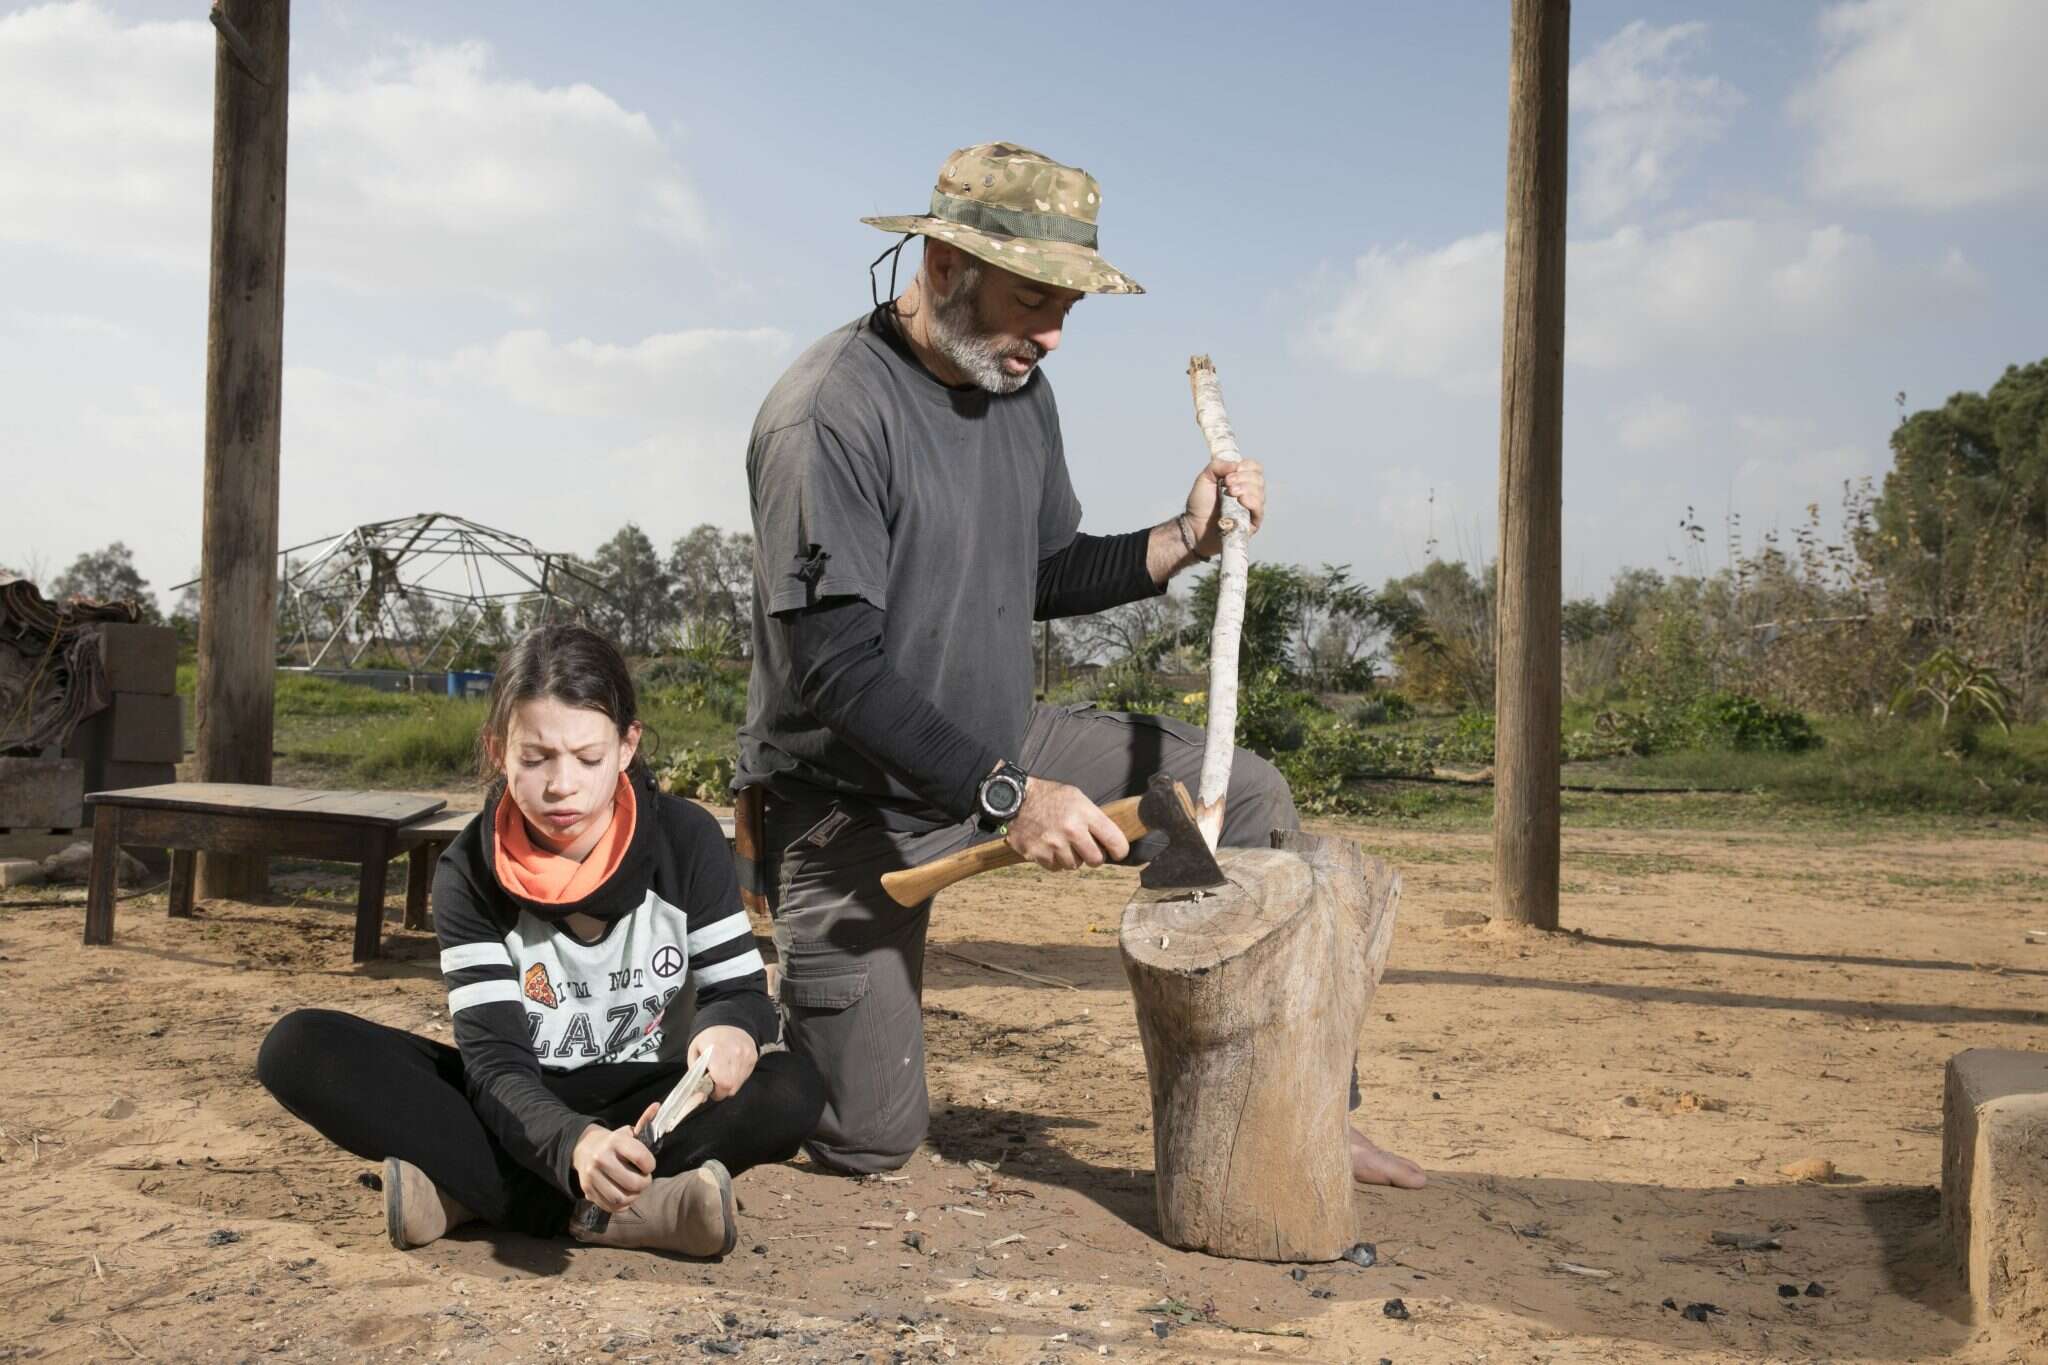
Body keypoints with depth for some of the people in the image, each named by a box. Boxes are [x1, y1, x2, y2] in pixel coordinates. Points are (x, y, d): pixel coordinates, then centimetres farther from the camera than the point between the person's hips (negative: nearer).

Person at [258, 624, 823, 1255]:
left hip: (648, 1105, 0)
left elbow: (741, 990, -7)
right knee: (299, 1048, -21)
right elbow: (496, 1061, -21)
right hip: (523, 1110, 0)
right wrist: (575, 1144, -43)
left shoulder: (686, 840, -11)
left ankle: (464, 1188, -28)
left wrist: (728, 1030, -34)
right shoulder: (469, 872, -13)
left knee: (792, 1091, -31)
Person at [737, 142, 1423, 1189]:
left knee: (1247, 797, -4)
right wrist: (1006, 796, -33)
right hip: (852, 797, -7)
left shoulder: (1018, 388, 2)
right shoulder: (830, 412, -24)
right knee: (869, 1140, -3)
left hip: (1003, 746, 7)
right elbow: (836, 666, -29)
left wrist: (1184, 539, -4)